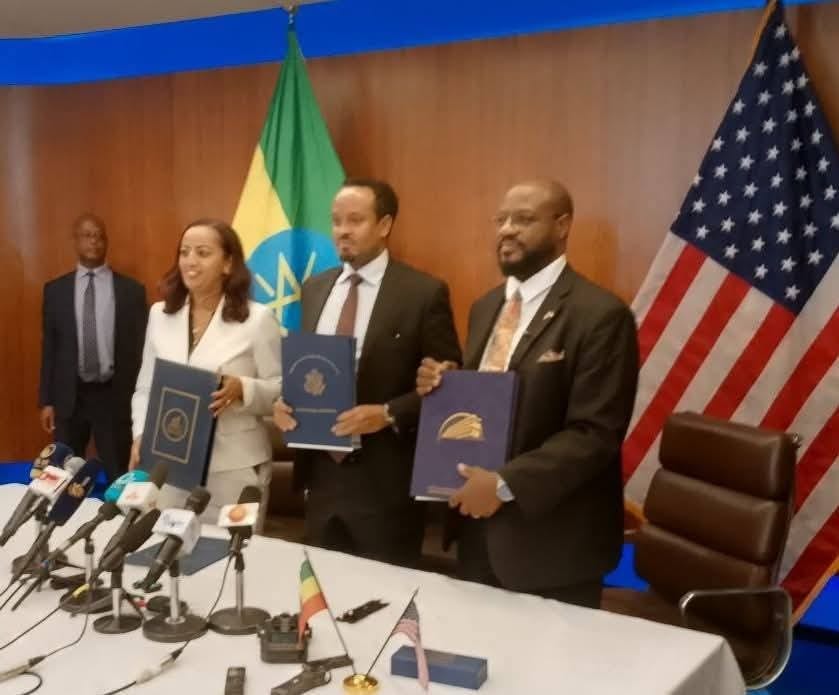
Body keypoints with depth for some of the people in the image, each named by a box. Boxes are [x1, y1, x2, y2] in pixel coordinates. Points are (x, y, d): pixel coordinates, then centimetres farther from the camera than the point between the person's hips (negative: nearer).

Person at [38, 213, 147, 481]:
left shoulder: (131, 289, 0)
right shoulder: (55, 290, 5)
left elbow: (140, 347, 2)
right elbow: (49, 347, 7)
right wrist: (46, 400, 3)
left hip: (115, 396, -1)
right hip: (69, 397, 2)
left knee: (118, 478, 7)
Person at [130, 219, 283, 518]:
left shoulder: (257, 318, -6)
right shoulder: (159, 314, 8)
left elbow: (282, 390, -5)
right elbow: (145, 387, 12)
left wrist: (243, 390, -22)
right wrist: (140, 434, -2)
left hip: (234, 467, -4)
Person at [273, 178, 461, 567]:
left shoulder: (424, 293, -9)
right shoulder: (315, 289, 9)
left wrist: (389, 414, -21)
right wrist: (286, 401, -2)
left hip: (386, 479, -5)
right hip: (321, 471, 5)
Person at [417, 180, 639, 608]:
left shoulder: (599, 315, -15)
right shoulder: (486, 307, 11)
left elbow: (595, 433, -19)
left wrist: (506, 484, -23)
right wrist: (442, 387, -3)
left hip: (552, 538, -7)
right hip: (478, 525, 7)